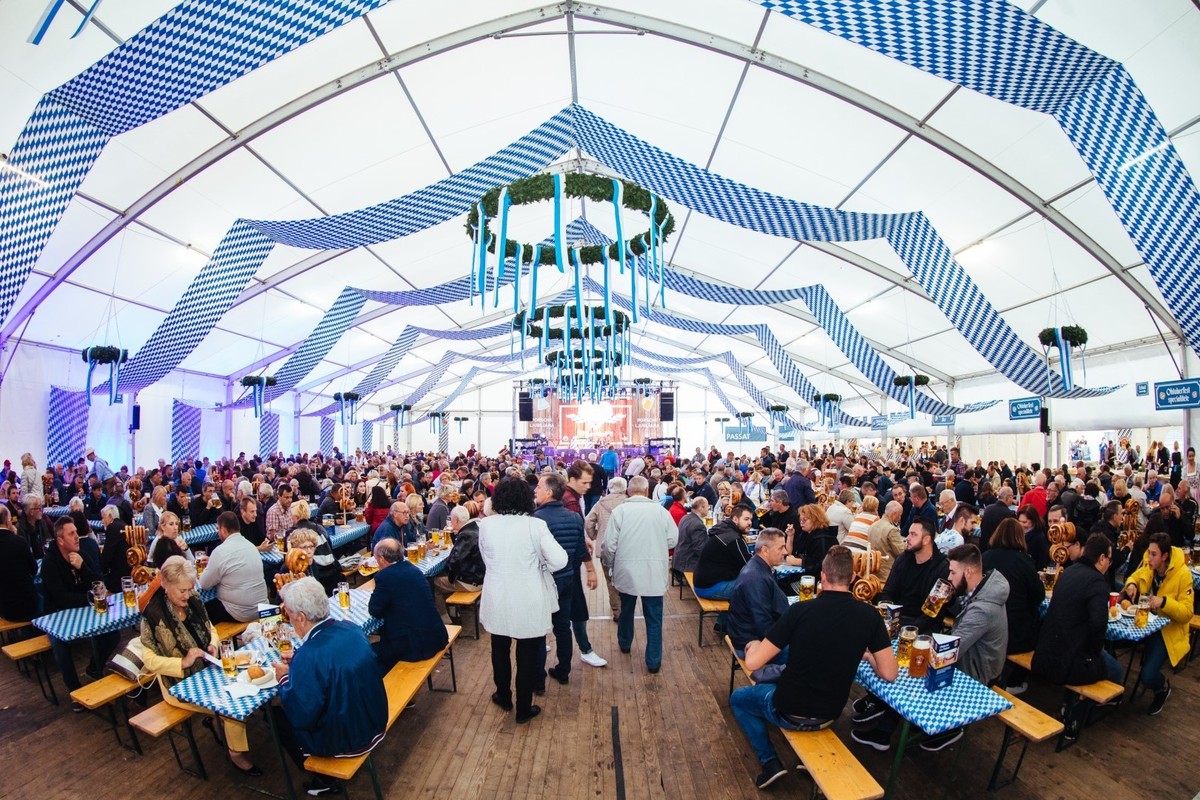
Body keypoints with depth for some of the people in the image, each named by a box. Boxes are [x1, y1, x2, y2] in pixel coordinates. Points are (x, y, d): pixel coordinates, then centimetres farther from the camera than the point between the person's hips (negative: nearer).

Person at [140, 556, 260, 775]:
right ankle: (236, 754, 5)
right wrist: (183, 662, -26)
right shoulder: (153, 615, -16)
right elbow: (149, 659, -13)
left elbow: (210, 629, 13)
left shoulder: (193, 601, -1)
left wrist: (213, 644, -8)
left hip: (207, 671, 5)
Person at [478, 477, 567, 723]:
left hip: (497, 600, 3)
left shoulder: (485, 525, -9)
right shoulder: (535, 525, -17)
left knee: (500, 650, 25)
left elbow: (486, 559, 4)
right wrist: (540, 566, -1)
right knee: (527, 655, 15)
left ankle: (503, 697, 45)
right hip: (528, 602, -3)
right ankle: (524, 709, 30)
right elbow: (560, 560, -19)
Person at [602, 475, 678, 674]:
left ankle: (625, 644, 45)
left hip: (626, 571, 1)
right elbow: (672, 539, -1)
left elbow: (609, 544, -10)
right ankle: (654, 662, 16)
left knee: (626, 609, 23)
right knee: (654, 617, 10)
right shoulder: (660, 510, -7)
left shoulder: (619, 510, -10)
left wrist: (613, 563, 9)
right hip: (655, 573, -1)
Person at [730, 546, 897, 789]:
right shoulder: (870, 615, -15)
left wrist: (753, 645, 2)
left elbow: (753, 662, -20)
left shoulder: (800, 610, -23)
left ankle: (770, 762, 11)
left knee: (738, 698, 24)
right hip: (830, 715, 4)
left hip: (788, 712, -4)